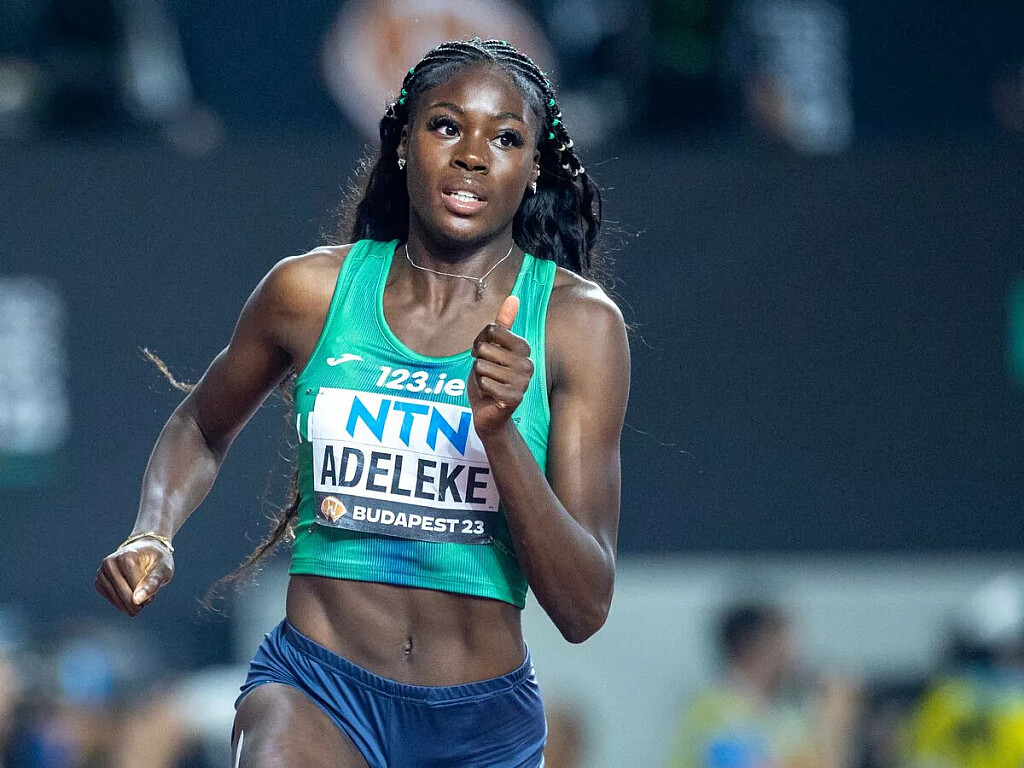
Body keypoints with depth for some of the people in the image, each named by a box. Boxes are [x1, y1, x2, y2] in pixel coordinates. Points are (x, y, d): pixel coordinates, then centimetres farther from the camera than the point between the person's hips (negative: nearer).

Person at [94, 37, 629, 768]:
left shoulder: (576, 321, -3)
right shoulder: (311, 291, 0)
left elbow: (583, 609, -8)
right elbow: (201, 430, 22)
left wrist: (499, 434, -21)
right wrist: (153, 537, 2)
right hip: (319, 687, -1)